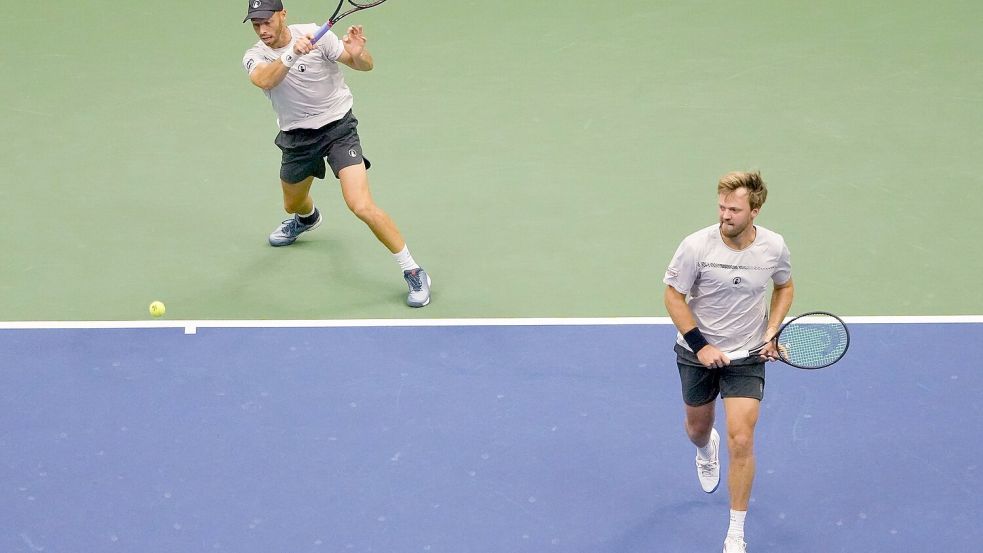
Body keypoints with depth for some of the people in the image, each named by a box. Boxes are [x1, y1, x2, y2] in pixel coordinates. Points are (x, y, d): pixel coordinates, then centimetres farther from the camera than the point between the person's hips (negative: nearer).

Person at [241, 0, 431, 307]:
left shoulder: (315, 34, -16)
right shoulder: (255, 57, -10)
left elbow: (366, 66, -14)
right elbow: (264, 80, -34)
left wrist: (357, 52, -38)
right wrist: (292, 54, -51)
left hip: (337, 126, -4)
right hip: (297, 137, 5)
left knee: (362, 206, -21)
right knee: (293, 204, 27)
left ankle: (413, 272, -10)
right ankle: (308, 218, 67)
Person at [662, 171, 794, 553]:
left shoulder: (774, 247, -13)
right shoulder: (697, 246, -21)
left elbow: (784, 287, 7)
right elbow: (673, 296, -11)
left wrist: (771, 332, -7)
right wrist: (700, 346, -18)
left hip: (747, 354, 0)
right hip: (697, 351, 0)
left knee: (741, 441, -11)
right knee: (698, 429, 21)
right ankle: (706, 450, 63)